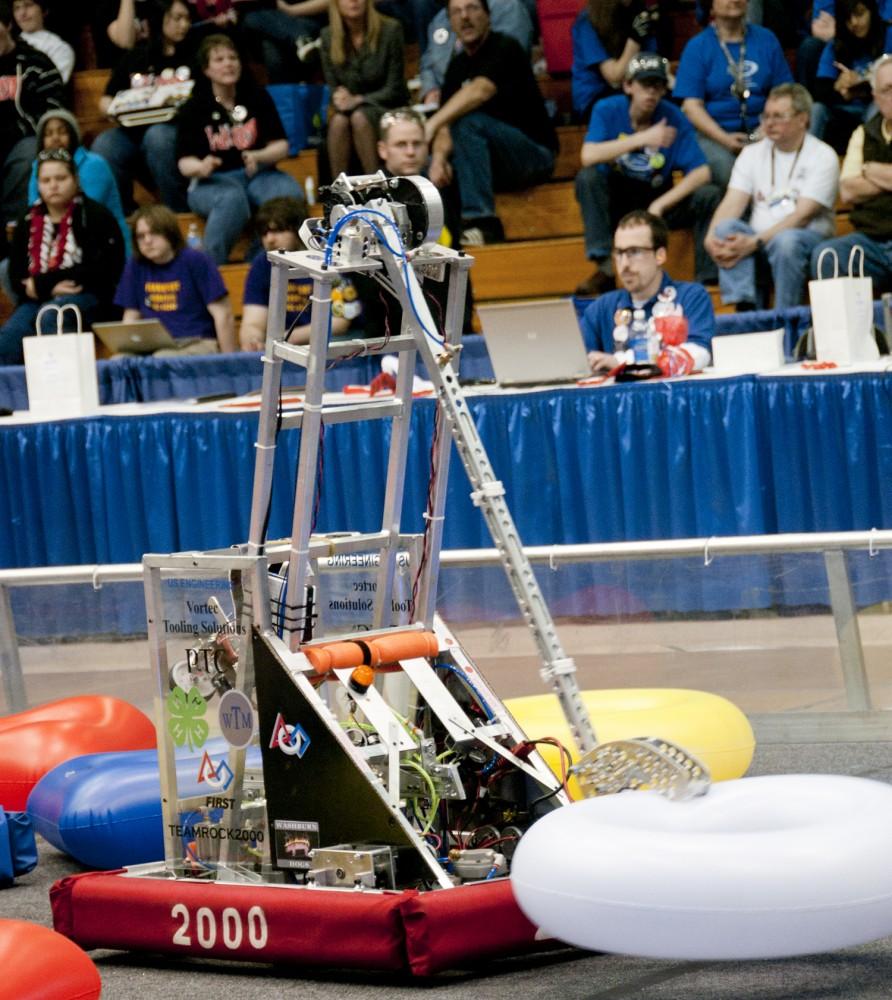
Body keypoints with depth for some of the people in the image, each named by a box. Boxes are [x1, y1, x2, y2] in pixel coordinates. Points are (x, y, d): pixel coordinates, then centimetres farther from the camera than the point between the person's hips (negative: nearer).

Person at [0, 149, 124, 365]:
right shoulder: (29, 221, 16)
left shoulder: (95, 215, 1)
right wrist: (49, 288, -10)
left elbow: (102, 269, -10)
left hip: (86, 296, -4)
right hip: (39, 299, 4)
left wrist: (41, 284, -10)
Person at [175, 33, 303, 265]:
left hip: (257, 174, 3)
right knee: (233, 198, -40)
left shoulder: (258, 98, 13)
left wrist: (259, 157, -14)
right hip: (212, 181, -3)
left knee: (290, 193, -32)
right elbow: (184, 162, 1)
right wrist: (201, 167, -24)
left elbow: (281, 146, 9)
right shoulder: (193, 108, 7)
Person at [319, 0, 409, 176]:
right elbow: (332, 86, 6)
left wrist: (358, 101, -23)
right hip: (349, 107, 2)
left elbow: (394, 89, -9)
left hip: (386, 109, -2)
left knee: (359, 118, -35)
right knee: (339, 121, -32)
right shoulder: (328, 36, 1)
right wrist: (340, 99, -19)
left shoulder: (390, 30, -8)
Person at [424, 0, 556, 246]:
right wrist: (438, 160, -19)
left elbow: (481, 90, -30)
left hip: (535, 154, -7)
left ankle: (481, 222, -37)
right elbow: (446, 125, 3)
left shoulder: (504, 48, -10)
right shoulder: (457, 65, 11)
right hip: (491, 160, 7)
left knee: (468, 121, -32)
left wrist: (431, 125, -40)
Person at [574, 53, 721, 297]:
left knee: (710, 195, -23)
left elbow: (701, 172, -15)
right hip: (616, 202, -1)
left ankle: (708, 279, -19)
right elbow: (588, 156, -28)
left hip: (660, 200, 1)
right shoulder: (607, 110, -11)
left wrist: (660, 205, -26)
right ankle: (605, 269, -33)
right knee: (587, 177, -31)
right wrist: (642, 139, -33)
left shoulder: (673, 118, -8)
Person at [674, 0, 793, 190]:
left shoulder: (766, 39, 12)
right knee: (727, 172, -34)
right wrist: (725, 139, -17)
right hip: (713, 134, -2)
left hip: (760, 131, 2)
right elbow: (691, 105, -3)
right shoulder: (697, 47, 4)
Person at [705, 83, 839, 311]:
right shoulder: (752, 153, 14)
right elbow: (732, 204, 2)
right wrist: (712, 237, -21)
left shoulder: (823, 157, -2)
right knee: (726, 227, -27)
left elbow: (803, 215, -13)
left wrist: (755, 242, -25)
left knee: (786, 240, -38)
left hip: (808, 237, -4)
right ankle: (745, 311, -34)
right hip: (757, 238, 4)